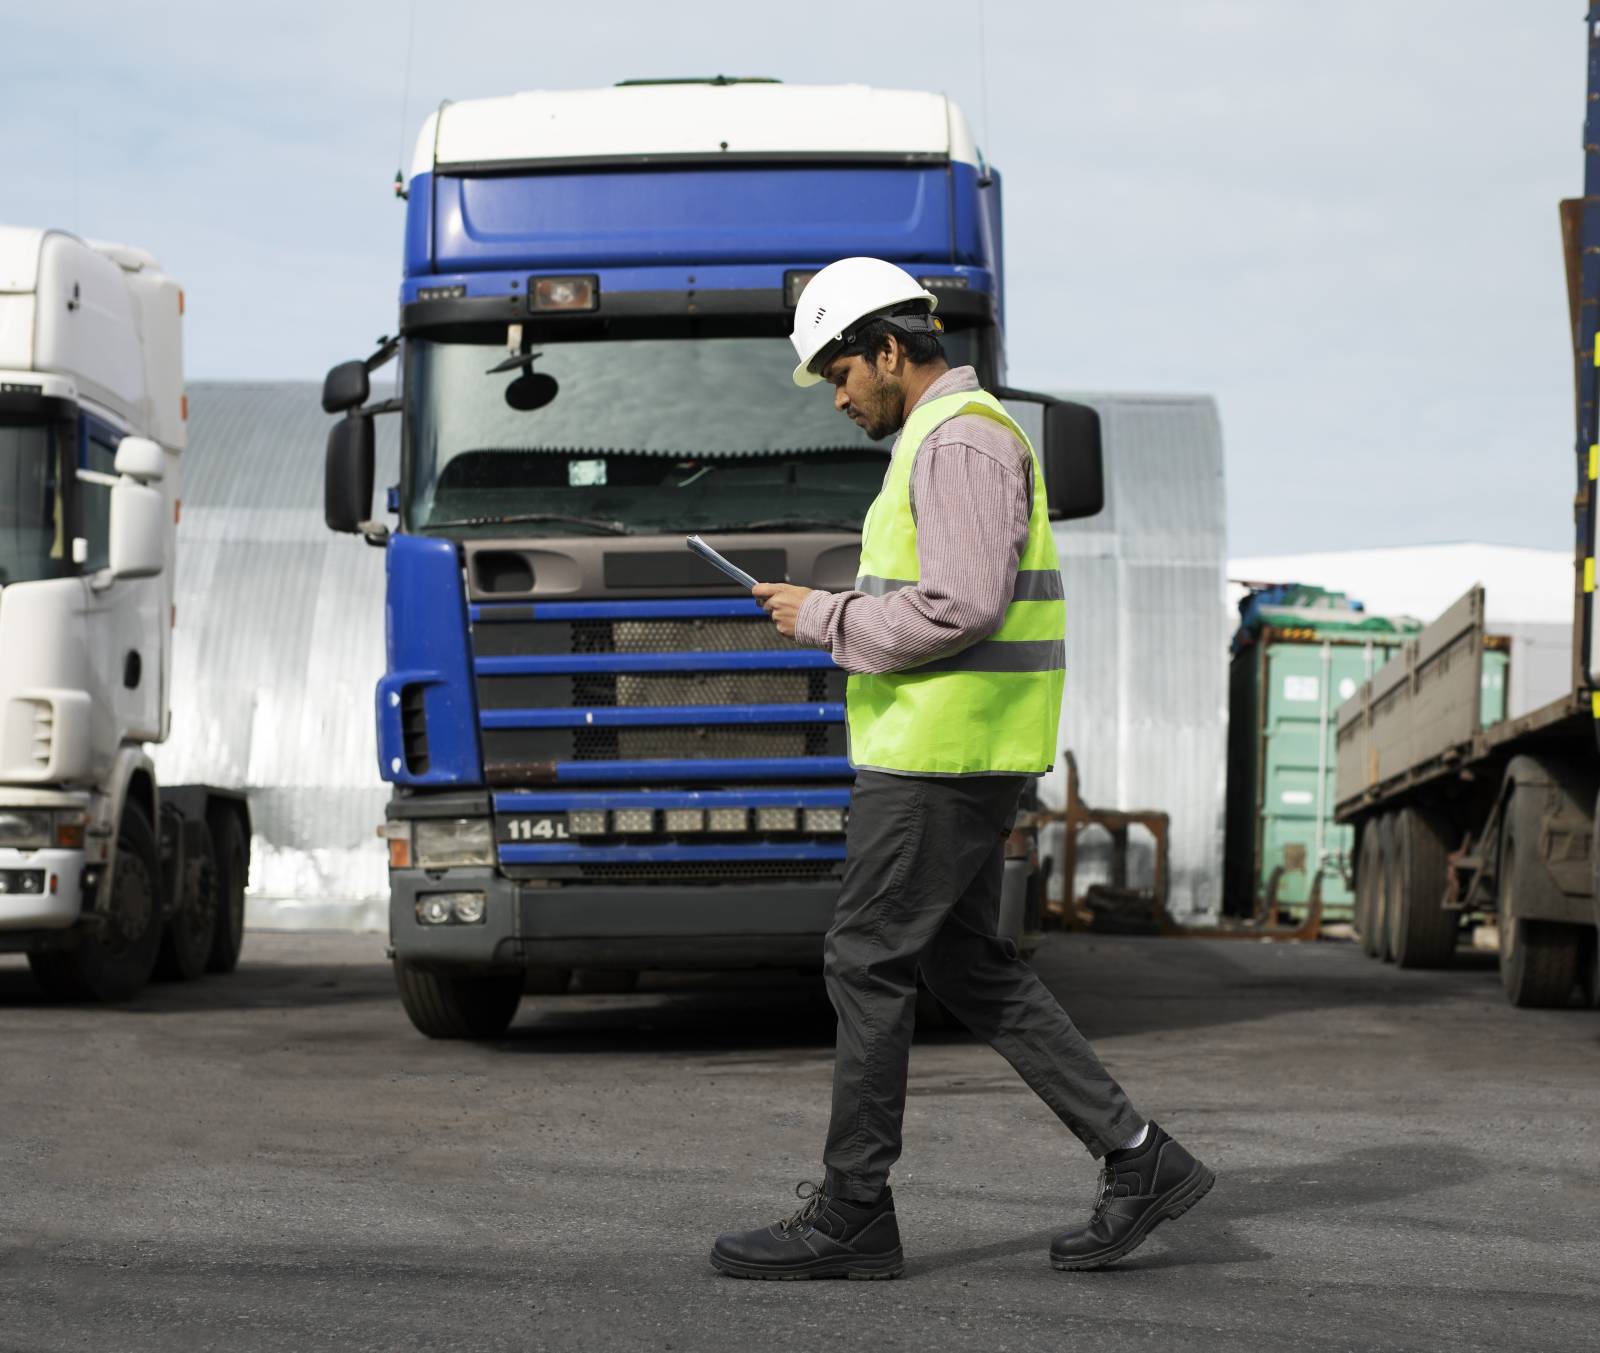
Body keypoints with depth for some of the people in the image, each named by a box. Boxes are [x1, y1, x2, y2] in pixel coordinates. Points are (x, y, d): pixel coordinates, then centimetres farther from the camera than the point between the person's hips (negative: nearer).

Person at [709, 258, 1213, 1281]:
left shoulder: (960, 440, -15)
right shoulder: (953, 439, 19)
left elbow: (963, 608, -24)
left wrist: (824, 619, -14)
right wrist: (842, 614, 14)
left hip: (945, 750, -10)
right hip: (959, 754, 10)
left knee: (868, 964, -3)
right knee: (968, 966, 13)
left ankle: (851, 1215, 4)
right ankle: (1139, 1162, 11)